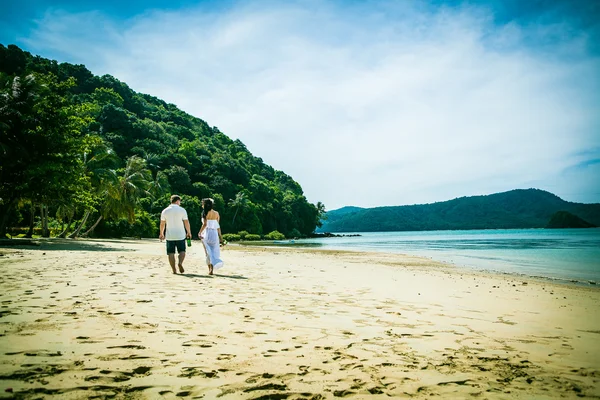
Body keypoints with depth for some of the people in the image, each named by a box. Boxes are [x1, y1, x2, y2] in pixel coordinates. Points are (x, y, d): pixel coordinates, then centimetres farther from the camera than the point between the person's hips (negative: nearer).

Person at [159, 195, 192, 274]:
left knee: (171, 253, 7)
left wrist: (161, 234, 20)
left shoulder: (165, 211, 3)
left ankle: (174, 270, 5)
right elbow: (186, 223, -3)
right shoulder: (182, 210, -3)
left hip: (169, 236, 2)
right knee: (182, 251, 10)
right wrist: (189, 232, 9)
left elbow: (162, 224, 7)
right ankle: (180, 263, -16)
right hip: (180, 235, -1)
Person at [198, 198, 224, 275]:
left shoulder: (205, 213, -7)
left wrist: (199, 233, -12)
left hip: (206, 233, -4)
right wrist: (220, 236, 13)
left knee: (208, 252, 3)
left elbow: (205, 224, -18)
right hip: (215, 234, 4)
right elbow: (218, 226, 8)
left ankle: (210, 269, -2)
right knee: (214, 251, 13)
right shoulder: (216, 213, 7)